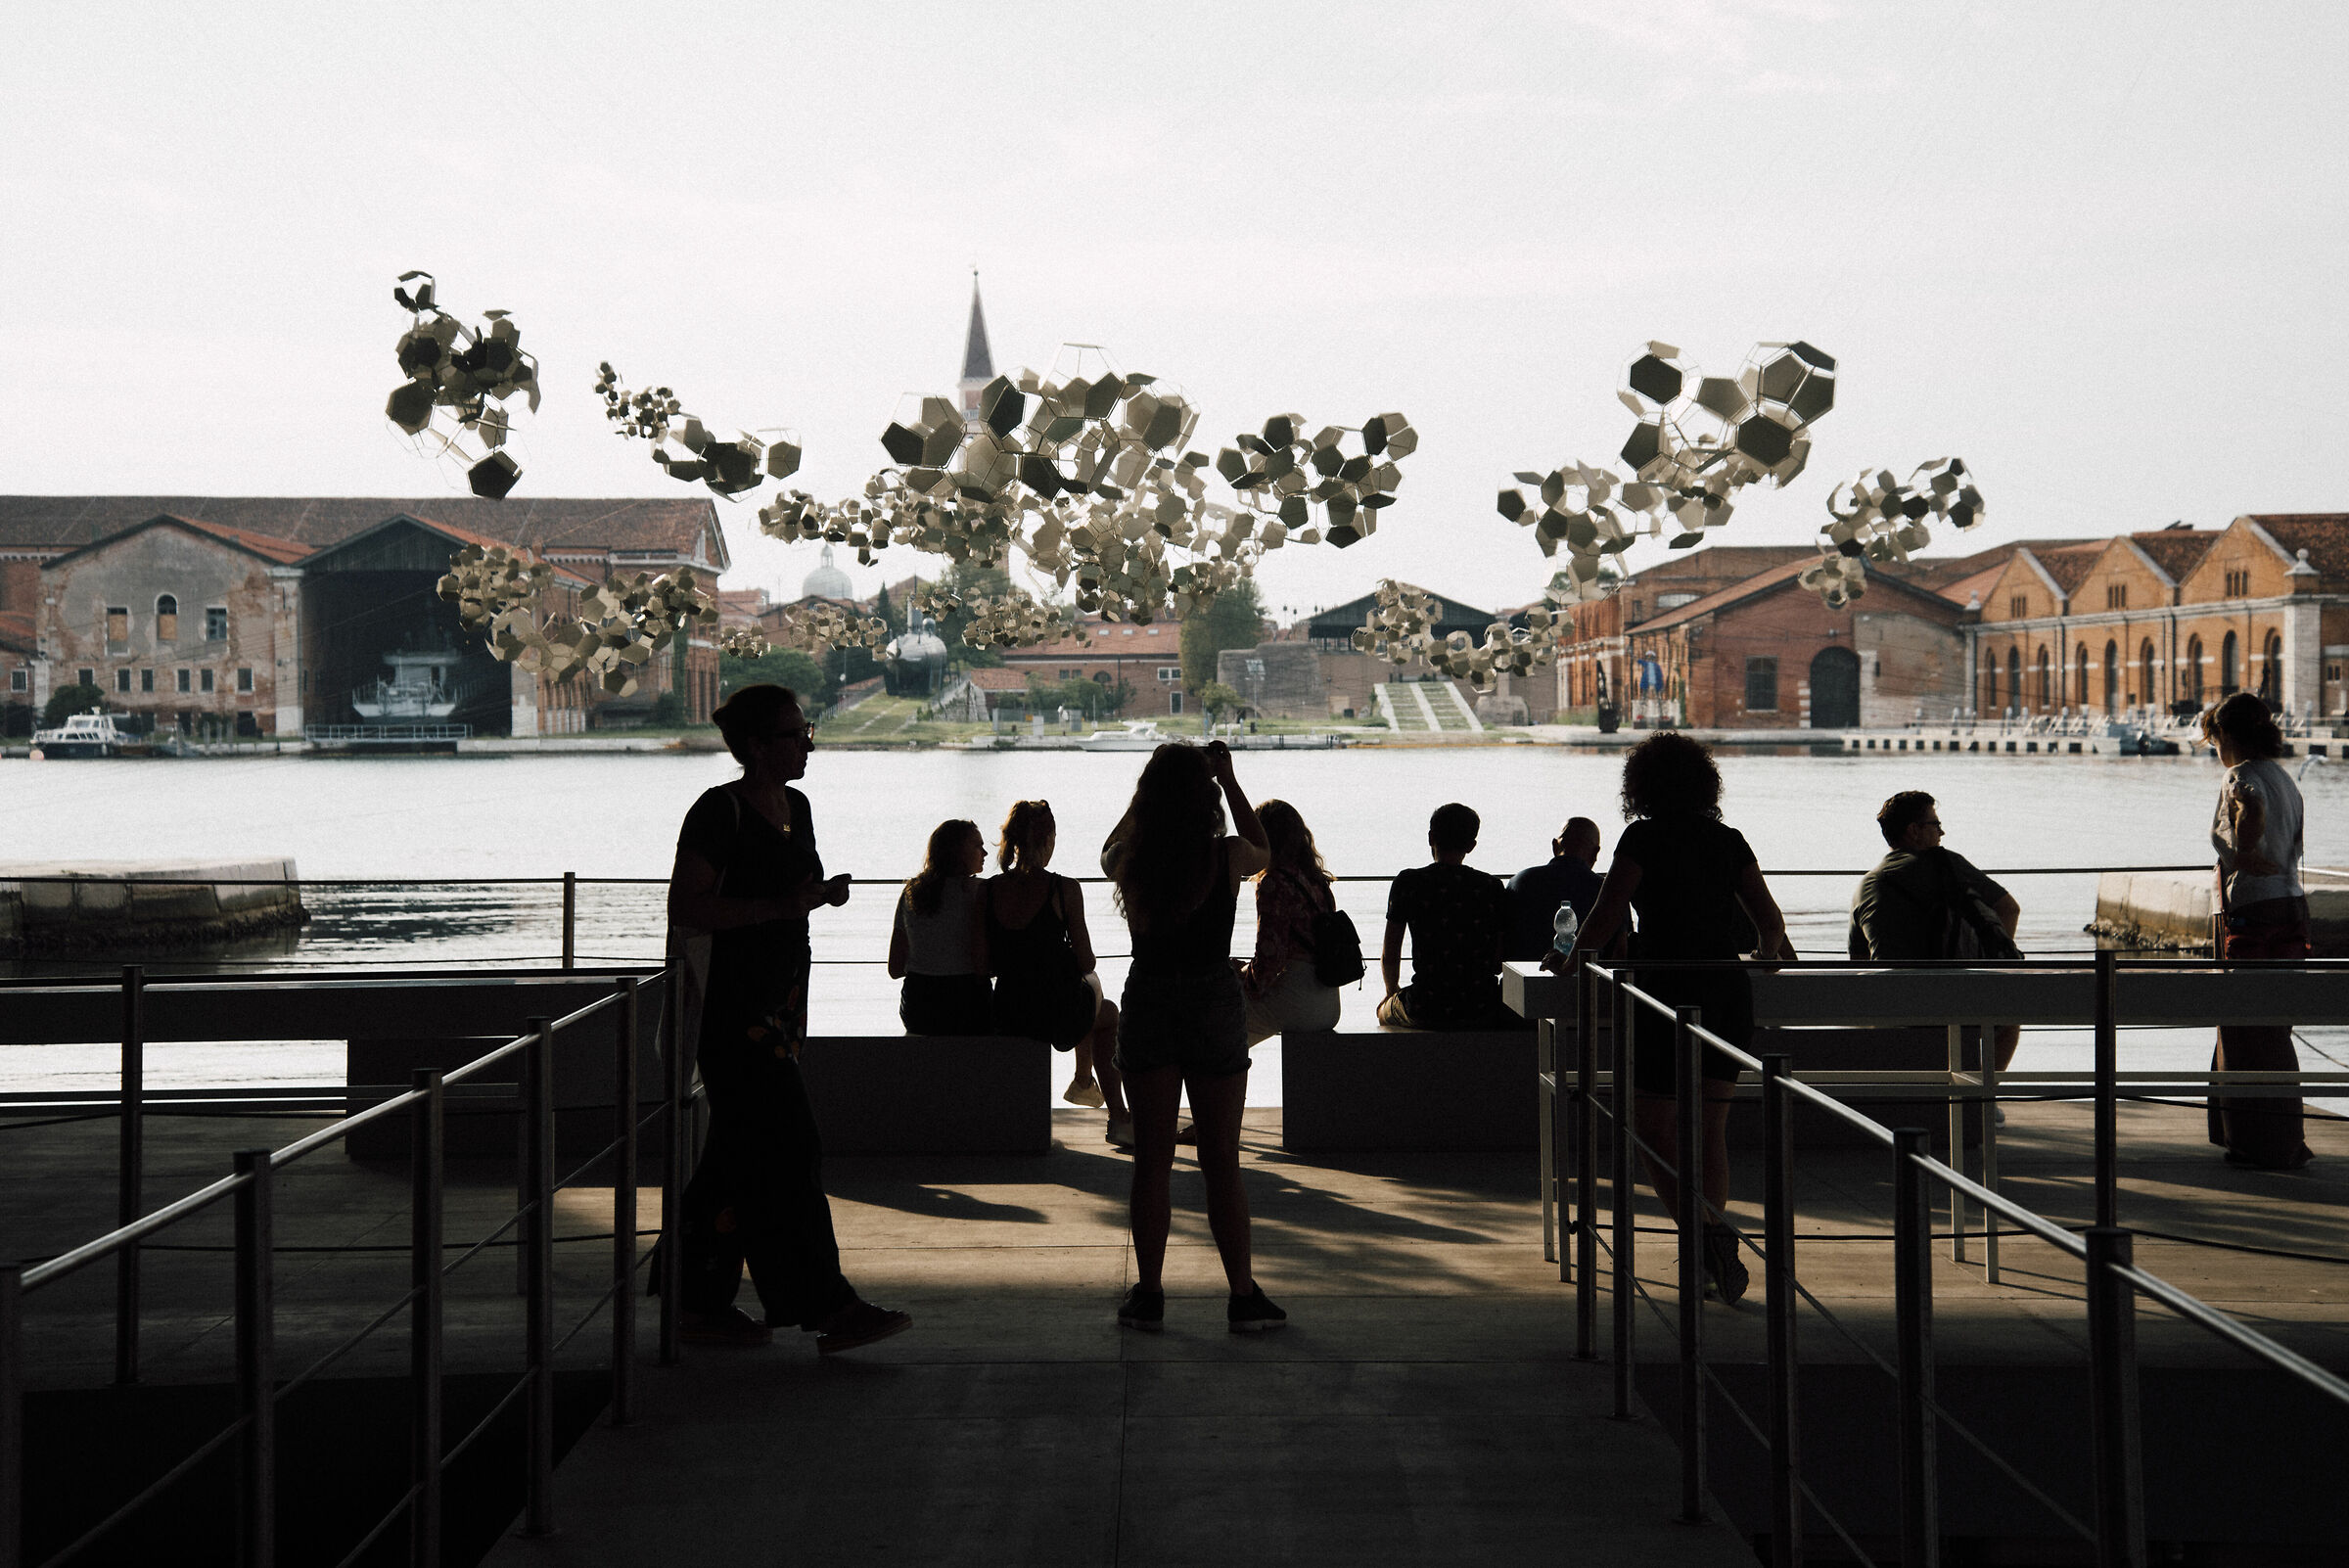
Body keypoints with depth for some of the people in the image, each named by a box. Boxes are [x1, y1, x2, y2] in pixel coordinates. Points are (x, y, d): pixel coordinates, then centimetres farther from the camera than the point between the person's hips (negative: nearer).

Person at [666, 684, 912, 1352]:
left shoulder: (796, 807, 14)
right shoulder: (718, 812, -13)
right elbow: (684, 910, -18)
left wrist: (823, 892, 9)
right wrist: (779, 905, -23)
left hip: (782, 995, 9)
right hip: (732, 1002, -9)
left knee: (740, 1152, 11)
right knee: (787, 1149, -9)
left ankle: (704, 1303, 18)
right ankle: (828, 1309, -7)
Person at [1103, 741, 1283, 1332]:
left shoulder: (1128, 862, -8)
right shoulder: (1227, 857, -13)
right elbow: (1264, 850, 12)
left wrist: (1157, 783, 17)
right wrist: (1229, 779, 13)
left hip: (1147, 1005, 1)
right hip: (1215, 1004, -1)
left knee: (1152, 1157, 8)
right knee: (1222, 1159, 5)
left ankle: (1148, 1295, 11)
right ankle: (1243, 1297, 9)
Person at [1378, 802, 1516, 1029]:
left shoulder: (1408, 883, -4)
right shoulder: (1492, 887, 0)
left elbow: (1389, 957, 0)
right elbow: (1499, 962, 3)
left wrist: (1392, 990, 20)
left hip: (1426, 1010, -1)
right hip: (1482, 1011, 2)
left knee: (1384, 1010, 31)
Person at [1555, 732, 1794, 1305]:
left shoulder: (1644, 838, -6)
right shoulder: (1729, 840, 8)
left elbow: (1606, 919, -8)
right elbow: (1770, 923, 13)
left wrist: (1570, 958, 10)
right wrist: (1771, 957, 35)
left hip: (1666, 990, -5)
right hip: (1728, 991, 5)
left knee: (1653, 1128, 4)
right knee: (1710, 1128, 14)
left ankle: (1707, 1230, -14)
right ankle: (1714, 1242, 10)